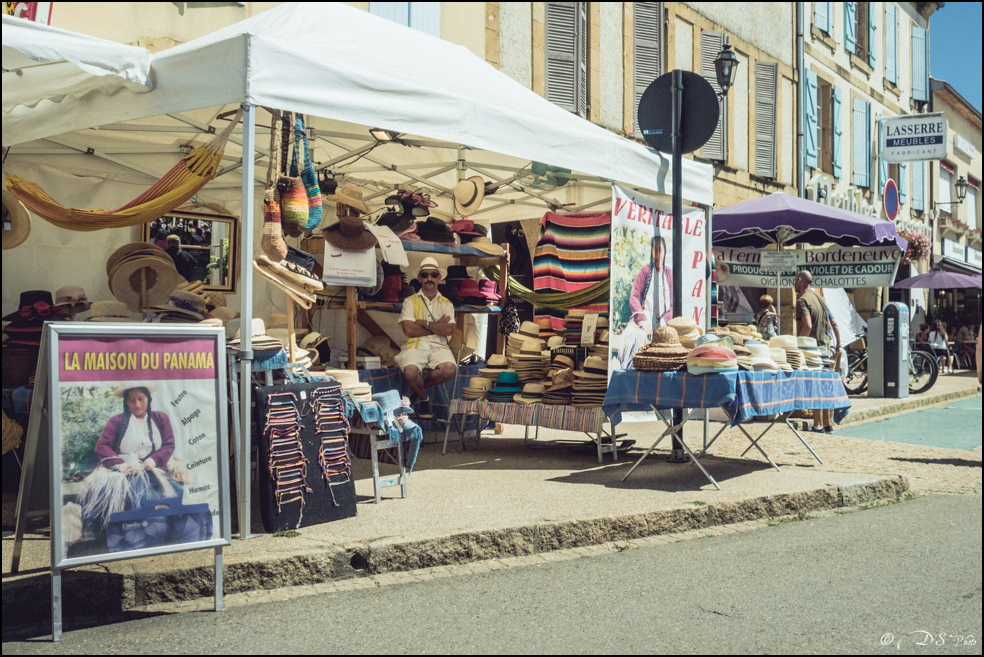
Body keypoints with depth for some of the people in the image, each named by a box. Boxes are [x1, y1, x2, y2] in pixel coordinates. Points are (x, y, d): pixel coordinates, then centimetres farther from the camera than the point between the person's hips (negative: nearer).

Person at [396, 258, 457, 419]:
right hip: (415, 346, -1)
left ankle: (419, 388, -1)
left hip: (439, 347, 2)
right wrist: (437, 326, -3)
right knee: (411, 370, -35)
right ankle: (424, 399, 0)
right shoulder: (410, 301, 10)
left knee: (450, 368, -32)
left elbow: (448, 330, -2)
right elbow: (408, 330, -6)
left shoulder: (446, 304, 15)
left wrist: (424, 323, -6)